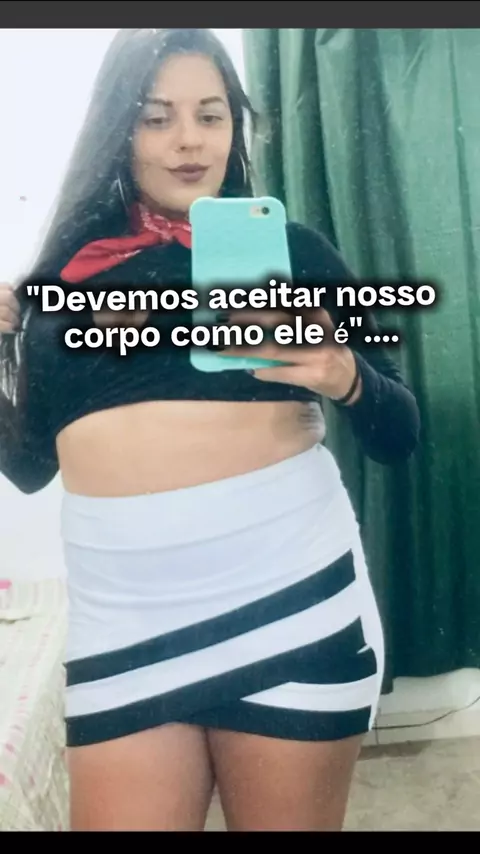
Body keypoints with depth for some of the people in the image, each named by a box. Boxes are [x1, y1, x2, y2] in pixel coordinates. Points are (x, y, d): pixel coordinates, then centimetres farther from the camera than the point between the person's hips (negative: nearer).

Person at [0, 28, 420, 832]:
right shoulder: (66, 272, 8)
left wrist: (344, 376, -19)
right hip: (121, 627, 2)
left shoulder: (290, 247, 2)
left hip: (291, 601, -1)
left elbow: (400, 436, 2)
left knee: (292, 818, 15)